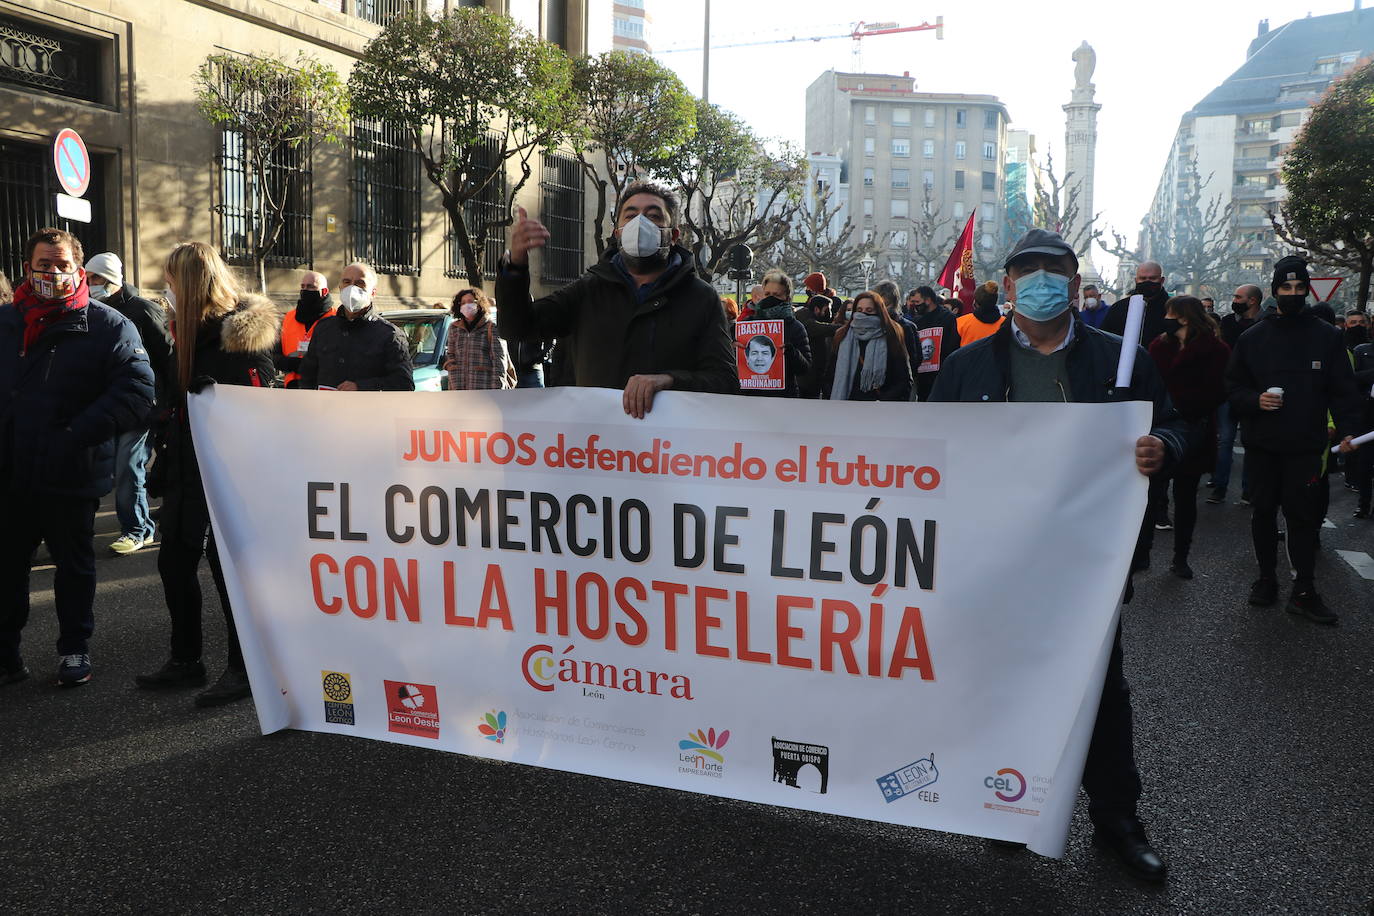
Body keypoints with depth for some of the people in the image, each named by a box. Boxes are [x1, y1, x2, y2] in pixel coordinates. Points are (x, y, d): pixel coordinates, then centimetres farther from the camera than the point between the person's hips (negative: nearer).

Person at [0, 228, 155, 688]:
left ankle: (74, 649, 27)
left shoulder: (109, 326, -6)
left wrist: (80, 434, -25)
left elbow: (136, 392, -16)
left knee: (74, 565, 12)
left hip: (71, 476, -4)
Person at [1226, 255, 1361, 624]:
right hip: (1261, 445, 2)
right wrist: (1255, 401, -13)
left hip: (1306, 445, -1)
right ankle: (1267, 579, 24)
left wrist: (1346, 430, -10)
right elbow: (1233, 386, 7)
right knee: (1263, 512, 10)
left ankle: (1304, 591, 6)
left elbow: (1343, 389, 3)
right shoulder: (1253, 337, 5)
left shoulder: (1327, 337, 3)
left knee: (1303, 516, -1)